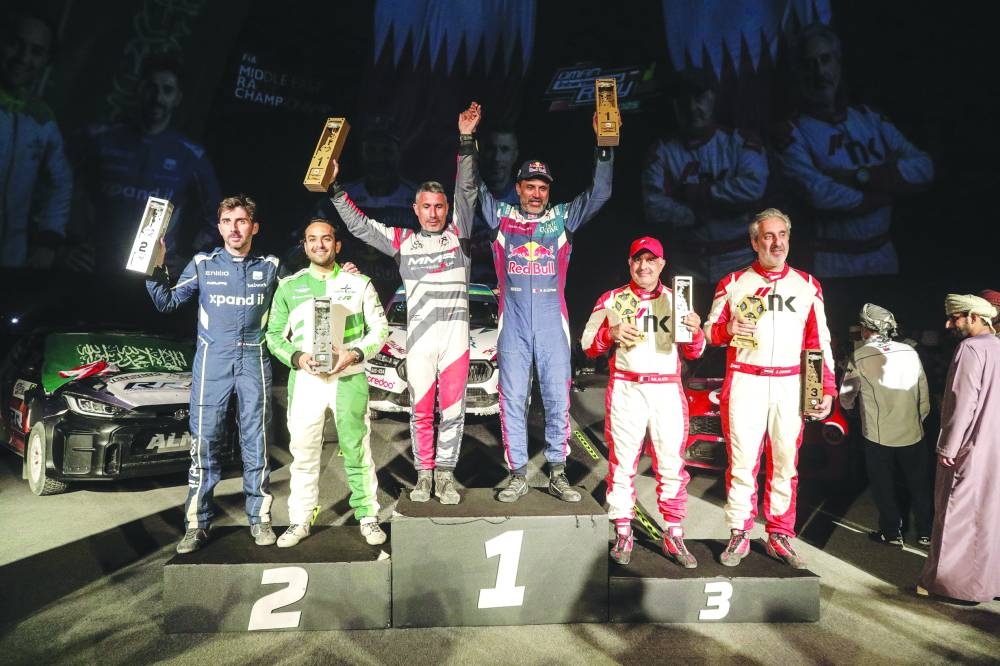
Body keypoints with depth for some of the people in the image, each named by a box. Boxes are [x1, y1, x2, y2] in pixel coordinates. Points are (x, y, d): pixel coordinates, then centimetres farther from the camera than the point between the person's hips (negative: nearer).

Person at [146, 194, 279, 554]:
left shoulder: (270, 267, 8)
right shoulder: (203, 264, 7)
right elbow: (167, 303, 10)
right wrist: (155, 268, -5)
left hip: (255, 361, 0)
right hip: (212, 362, 0)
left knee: (256, 443, 5)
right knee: (204, 443, 0)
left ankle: (260, 519, 14)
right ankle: (197, 524, 8)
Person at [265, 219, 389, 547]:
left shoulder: (358, 283, 6)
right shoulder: (288, 286, 9)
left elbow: (380, 328, 6)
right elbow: (274, 334, 10)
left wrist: (355, 354, -11)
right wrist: (297, 357, -9)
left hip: (350, 378, -1)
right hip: (305, 380, 1)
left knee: (357, 450, 3)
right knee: (303, 452, 7)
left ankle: (368, 517, 17)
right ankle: (300, 521, 21)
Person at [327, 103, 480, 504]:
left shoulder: (458, 234, 10)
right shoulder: (403, 241, 13)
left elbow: (466, 192, 1)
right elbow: (359, 225, 14)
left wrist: (465, 141, -6)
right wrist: (334, 187, 7)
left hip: (455, 335, 0)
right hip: (419, 336, 1)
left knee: (452, 409, 3)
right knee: (421, 410, 6)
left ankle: (445, 474, 15)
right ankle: (424, 474, 18)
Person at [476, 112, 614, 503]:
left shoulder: (563, 218, 10)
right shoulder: (501, 216, 9)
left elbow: (599, 193, 6)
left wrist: (605, 147, -3)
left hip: (552, 325, 1)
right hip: (513, 326, 0)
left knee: (558, 400, 4)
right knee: (513, 400, 4)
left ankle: (557, 473, 16)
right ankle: (518, 474, 14)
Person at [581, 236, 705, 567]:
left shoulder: (676, 300, 13)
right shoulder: (612, 299, 8)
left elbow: (694, 353, 13)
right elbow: (588, 345, 6)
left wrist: (695, 331, -8)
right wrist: (611, 332, -13)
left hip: (667, 390, 2)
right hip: (626, 389, -1)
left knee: (672, 464, 2)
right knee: (622, 462, 1)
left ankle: (674, 535, 13)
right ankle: (623, 533, 12)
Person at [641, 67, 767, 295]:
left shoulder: (741, 141, 1)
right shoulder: (662, 152, 2)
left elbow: (753, 188, -17)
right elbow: (655, 210, -11)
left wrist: (698, 192, -12)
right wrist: (711, 210, -13)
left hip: (739, 259, 0)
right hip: (686, 263, 1)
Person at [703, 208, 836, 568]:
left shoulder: (807, 285, 11)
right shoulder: (734, 283, 7)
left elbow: (820, 341, 10)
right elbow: (710, 331, 10)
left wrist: (827, 389, 4)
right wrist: (728, 329, -13)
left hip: (790, 386, 2)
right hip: (744, 383, -1)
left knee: (785, 463, 6)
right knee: (743, 460, -2)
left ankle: (780, 536, 17)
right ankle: (739, 535, 8)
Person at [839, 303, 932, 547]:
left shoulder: (859, 357, -10)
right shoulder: (910, 352, -2)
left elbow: (846, 397, -2)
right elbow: (924, 393, 4)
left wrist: (851, 404, 21)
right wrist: (919, 418, 19)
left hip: (878, 434, -3)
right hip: (912, 432, 3)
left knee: (884, 486, 12)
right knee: (918, 484, 16)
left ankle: (892, 532, 20)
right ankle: (925, 533, 26)